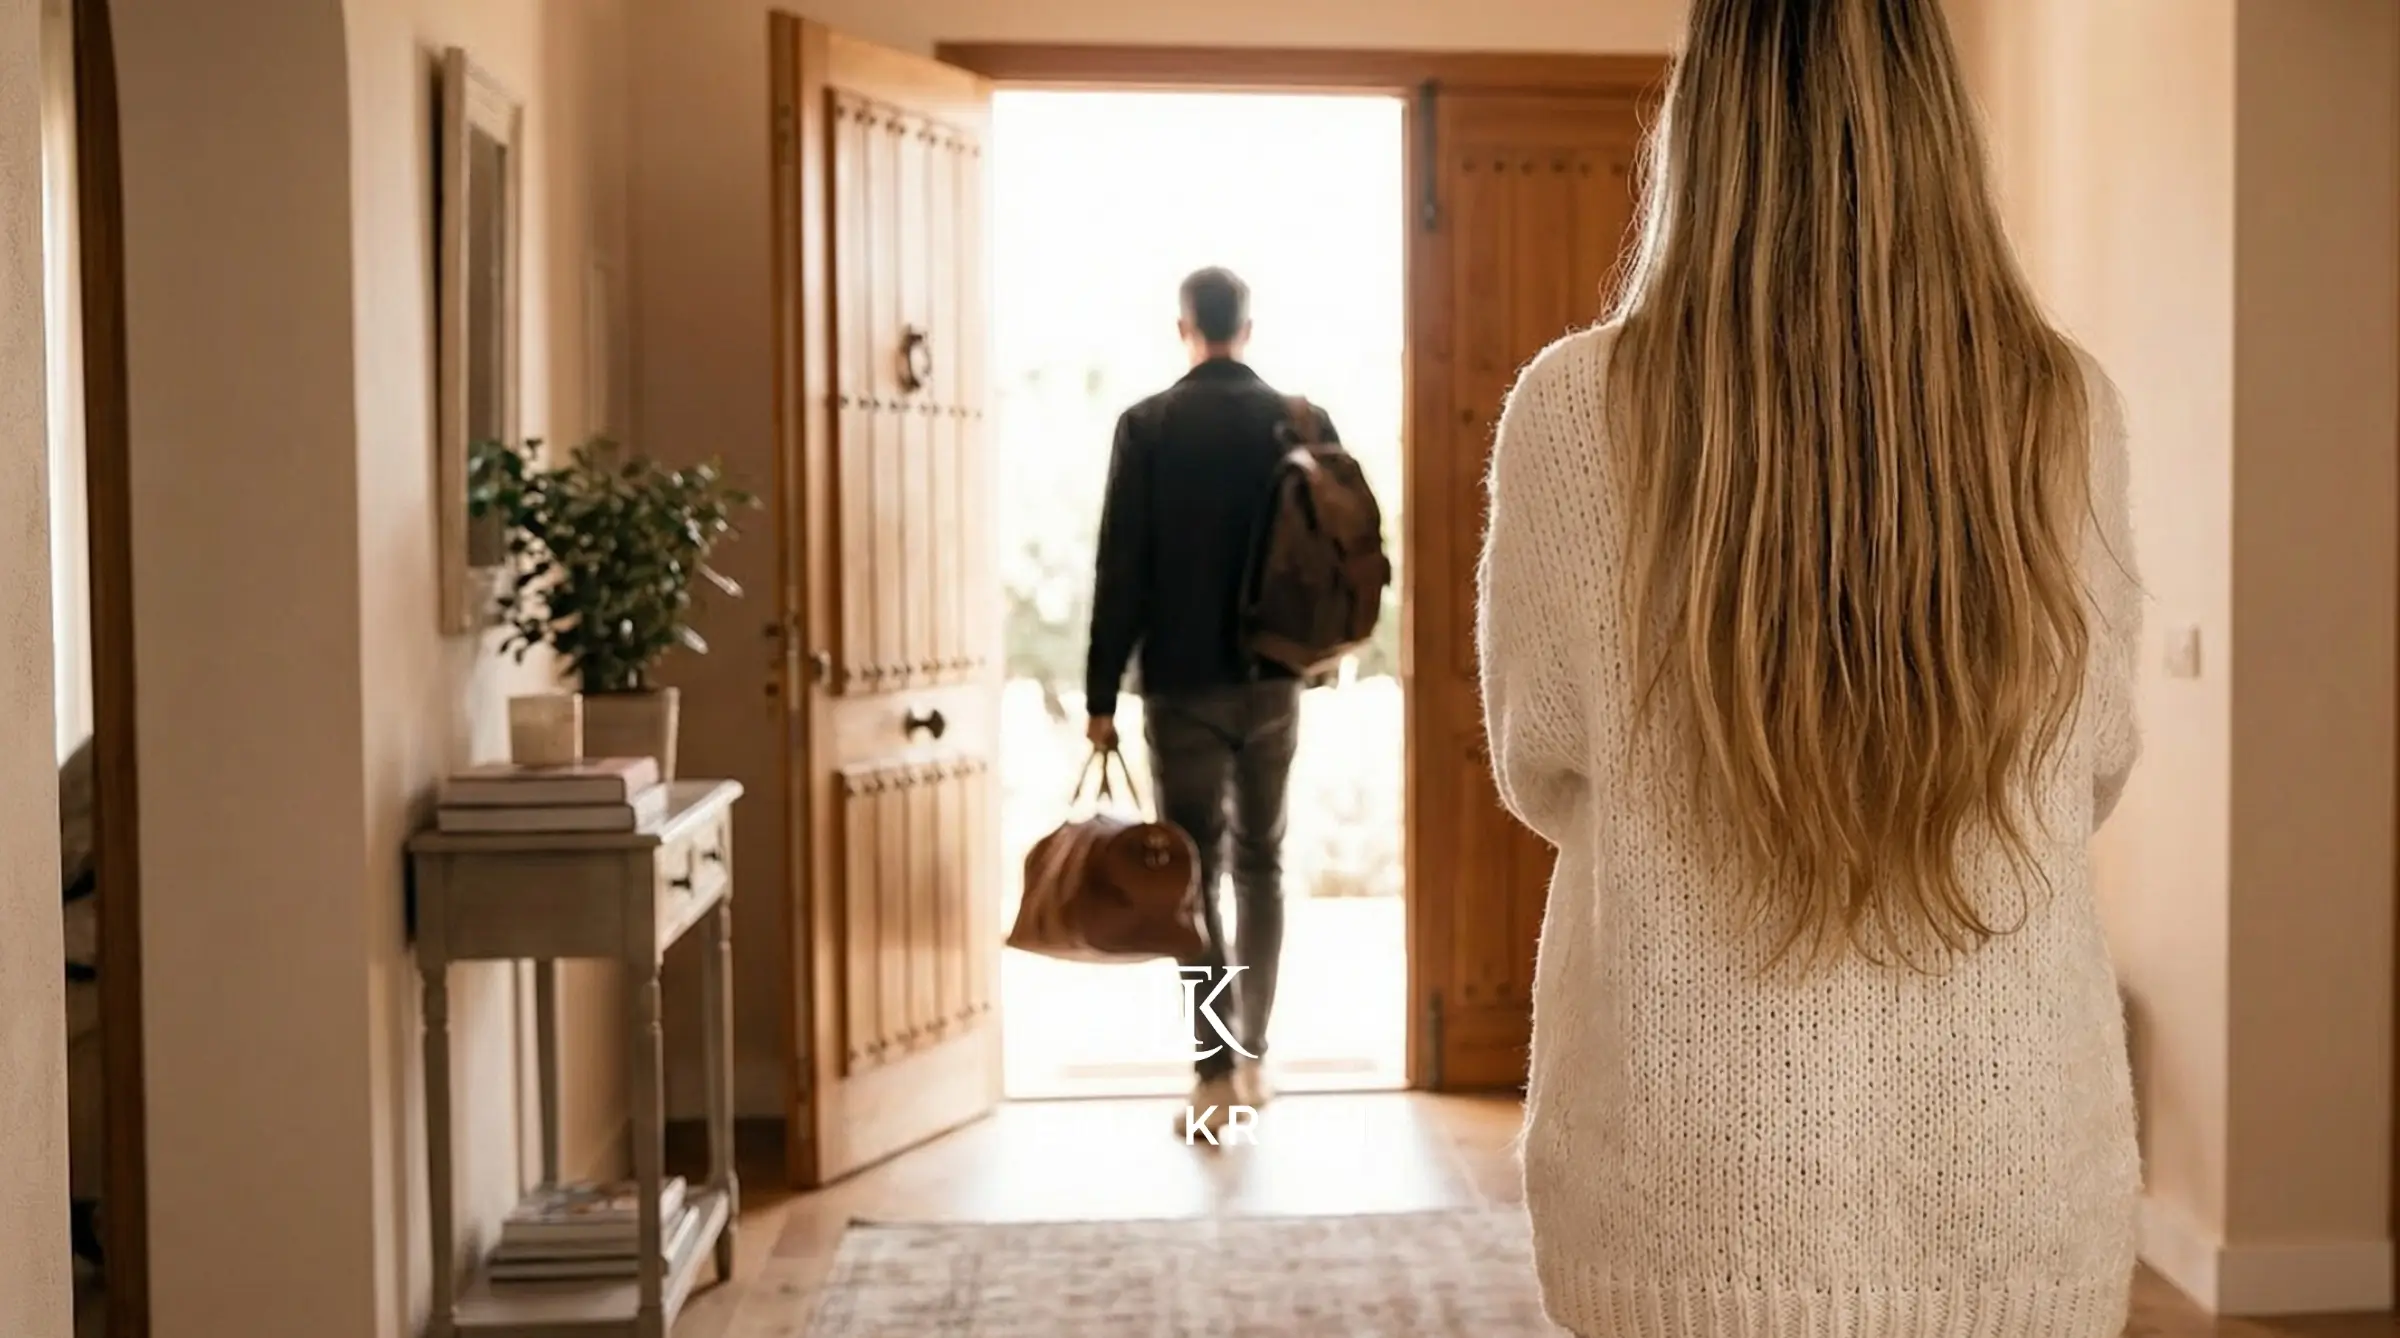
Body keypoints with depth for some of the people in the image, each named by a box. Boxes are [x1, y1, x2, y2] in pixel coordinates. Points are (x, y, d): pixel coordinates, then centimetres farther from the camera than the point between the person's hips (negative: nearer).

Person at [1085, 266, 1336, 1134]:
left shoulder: (1147, 426, -7)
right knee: (1261, 863, 16)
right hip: (1273, 679, 3)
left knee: (1192, 874, 1)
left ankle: (1216, 1076, -2)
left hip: (1182, 682, -3)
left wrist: (1101, 691, -4)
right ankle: (1251, 1057, 21)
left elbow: (1120, 567, -9)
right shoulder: (1303, 423, 1)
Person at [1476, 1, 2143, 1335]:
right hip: (2015, 1170, 2)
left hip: (1699, 1183, -1)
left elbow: (1543, 773, -2)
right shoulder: (2064, 411, -7)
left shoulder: (1580, 409, -12)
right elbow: (2096, 770, 5)